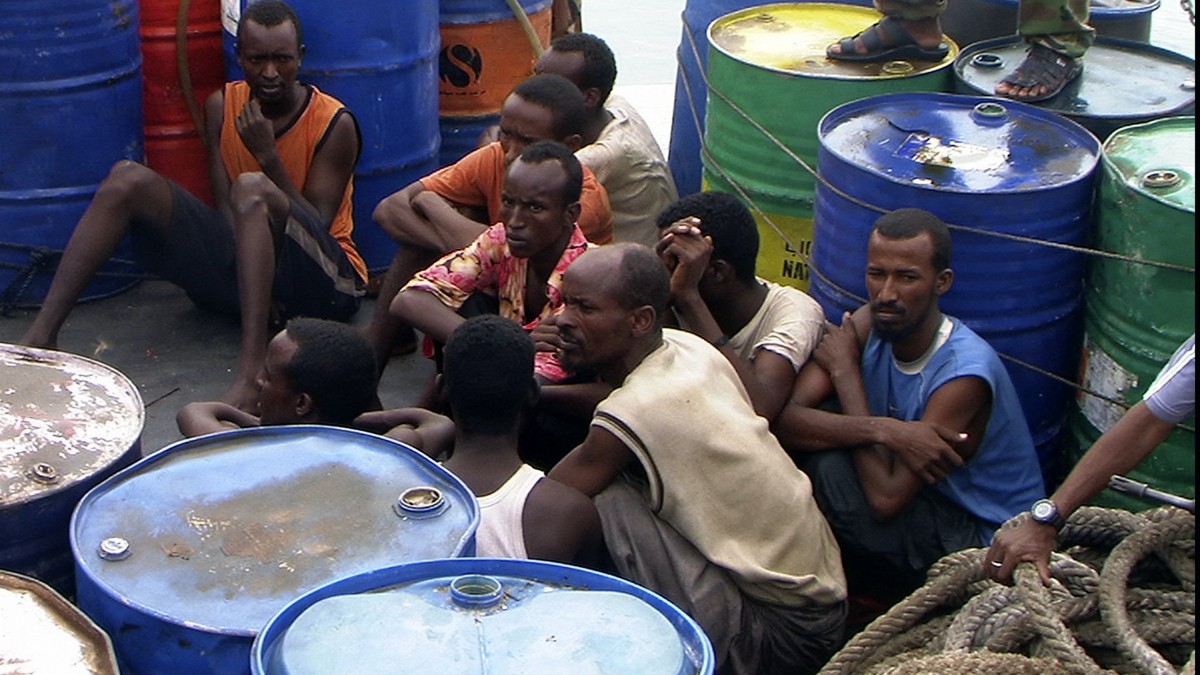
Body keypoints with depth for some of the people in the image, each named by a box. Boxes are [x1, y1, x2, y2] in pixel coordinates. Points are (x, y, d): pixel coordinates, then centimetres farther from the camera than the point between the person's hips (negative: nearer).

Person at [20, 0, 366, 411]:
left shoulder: (334, 124, -7)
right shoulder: (222, 106, 6)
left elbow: (314, 228, -11)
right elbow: (225, 208, -2)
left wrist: (268, 155, -21)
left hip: (323, 281, -5)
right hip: (241, 260, 5)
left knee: (253, 188, -35)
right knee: (129, 179, -13)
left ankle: (251, 374, -50)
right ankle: (41, 335, -25)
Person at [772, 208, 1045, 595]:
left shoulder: (964, 374, -28)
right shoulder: (867, 327, -9)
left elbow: (887, 497, -31)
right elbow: (784, 420, -19)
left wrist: (846, 372, -24)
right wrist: (882, 429, -36)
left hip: (985, 545, -6)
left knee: (824, 464, -25)